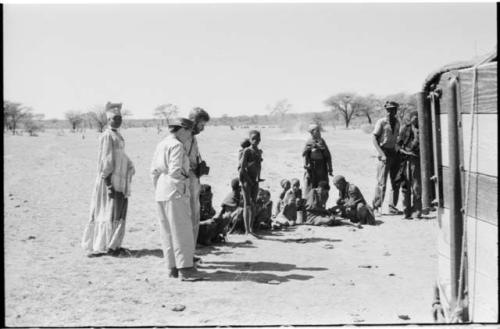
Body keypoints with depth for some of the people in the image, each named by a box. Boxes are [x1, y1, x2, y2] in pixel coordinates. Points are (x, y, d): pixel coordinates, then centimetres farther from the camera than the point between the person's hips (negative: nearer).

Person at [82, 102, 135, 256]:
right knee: (110, 213, -5)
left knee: (118, 213, 12)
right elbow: (106, 160, -18)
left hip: (121, 179, 9)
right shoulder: (107, 136, -13)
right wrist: (108, 184, -21)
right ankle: (105, 246, 1)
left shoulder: (117, 135, 15)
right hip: (111, 180, -9)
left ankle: (112, 245, 19)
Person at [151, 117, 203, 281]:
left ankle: (172, 267, 16)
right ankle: (185, 268, -4)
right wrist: (184, 182, -9)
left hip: (160, 194, 9)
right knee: (182, 230, -5)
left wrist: (158, 189, 19)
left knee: (167, 231, 11)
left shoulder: (161, 144, 14)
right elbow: (174, 171, -21)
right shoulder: (176, 145, -12)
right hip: (175, 193, -9)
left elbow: (154, 170, 15)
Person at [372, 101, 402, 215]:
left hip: (395, 153, 6)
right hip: (385, 153, -6)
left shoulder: (397, 122, 10)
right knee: (382, 182, -8)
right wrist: (381, 154, -18)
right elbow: (374, 138, -11)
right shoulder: (381, 122, -8)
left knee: (396, 182, 8)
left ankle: (392, 207, 17)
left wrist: (398, 149, 7)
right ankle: (376, 207, 1)